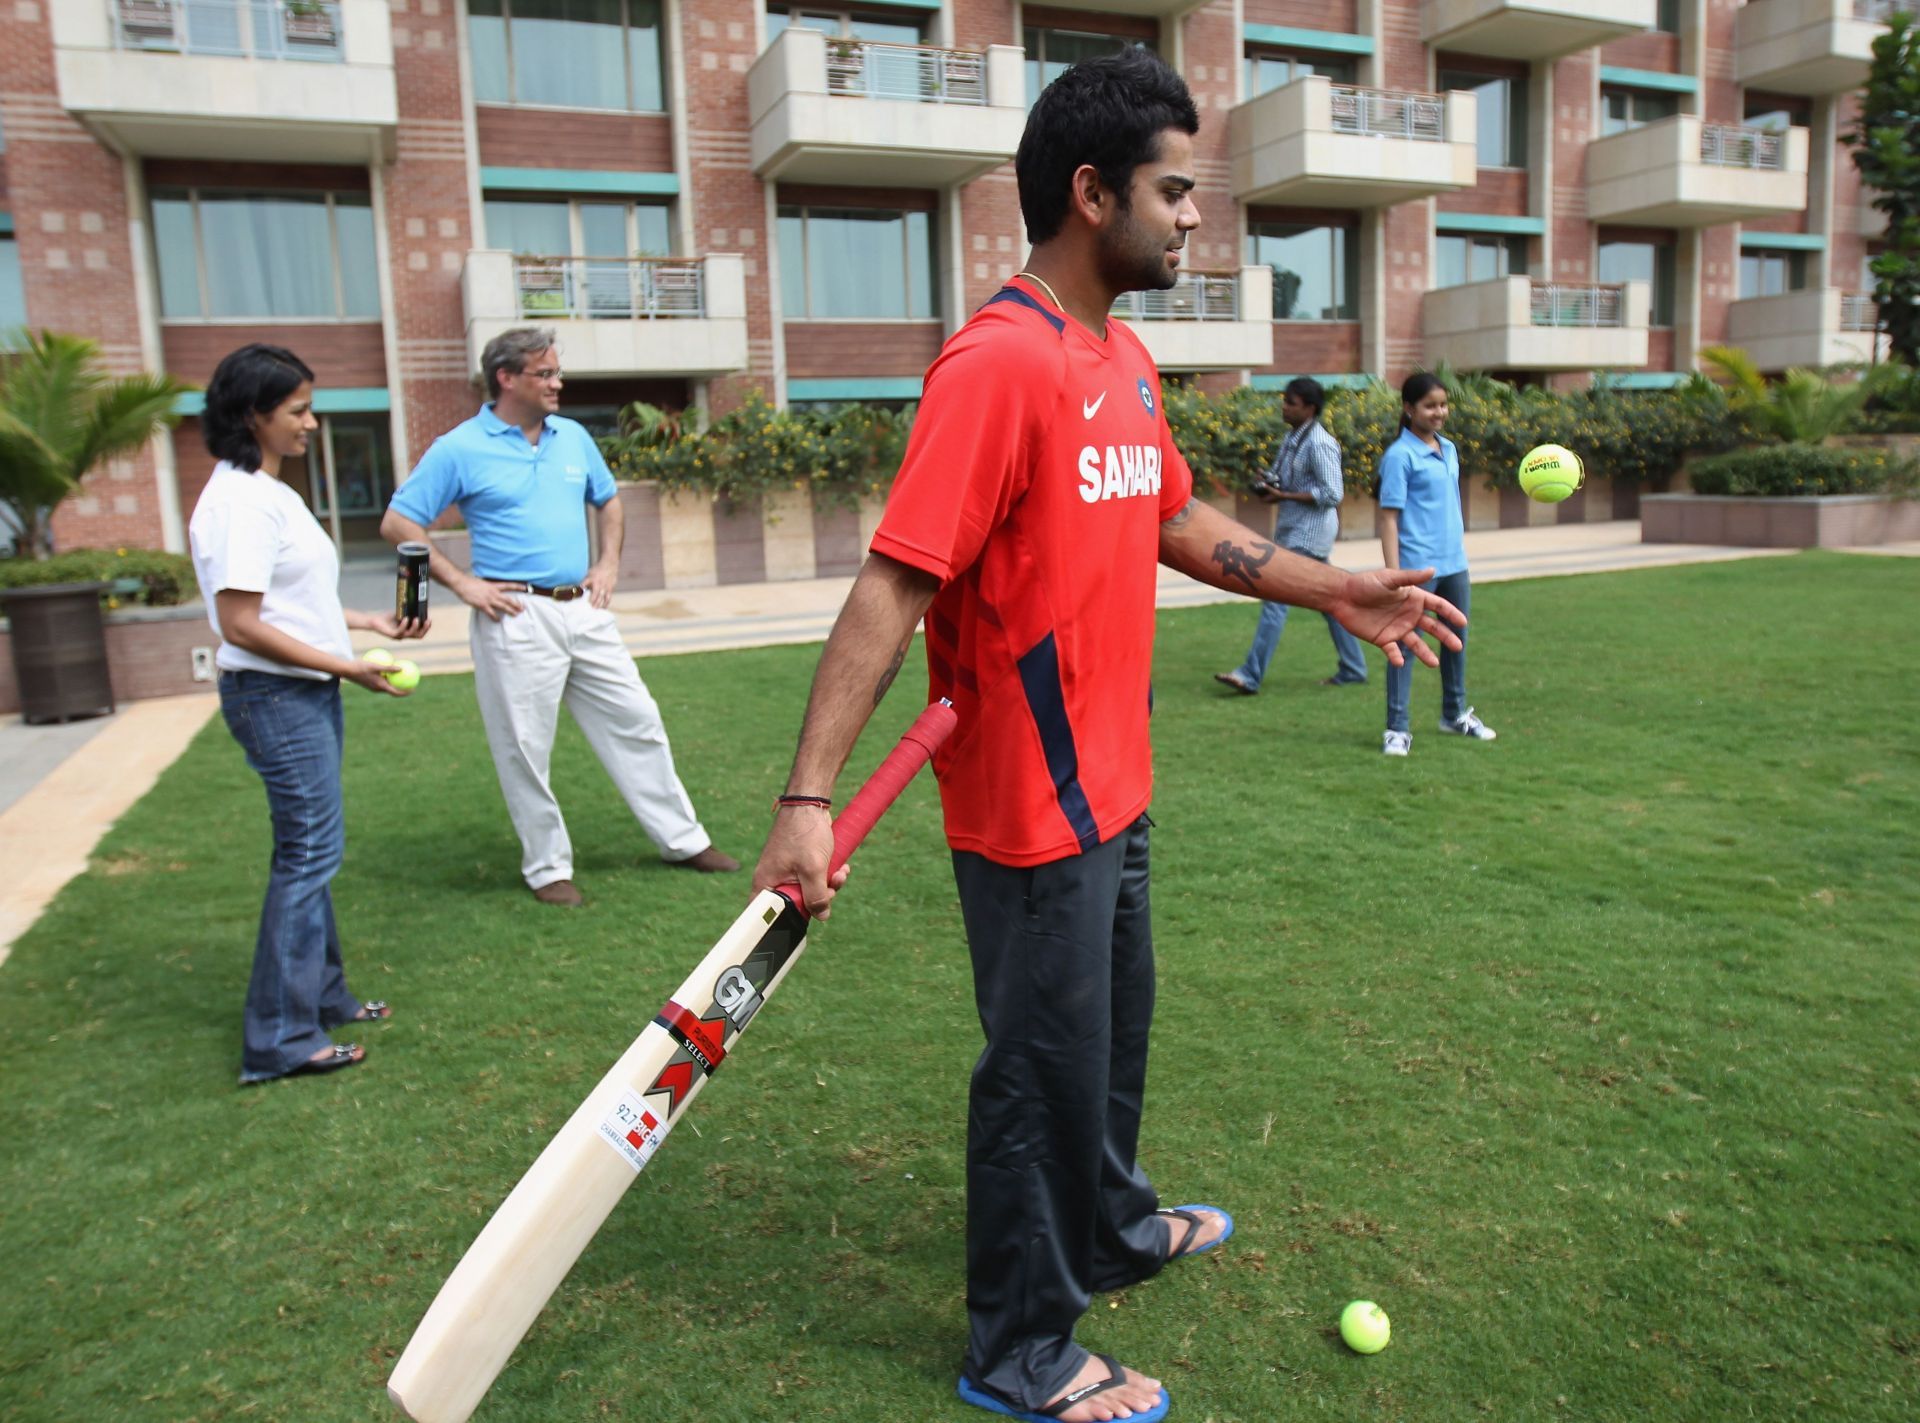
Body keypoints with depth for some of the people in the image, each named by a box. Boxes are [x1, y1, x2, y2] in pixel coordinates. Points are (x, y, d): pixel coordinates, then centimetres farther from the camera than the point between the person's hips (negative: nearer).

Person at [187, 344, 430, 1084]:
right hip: (275, 696, -10)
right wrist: (346, 666, -19)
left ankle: (324, 995, 30)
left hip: (307, 691, 10)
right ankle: (281, 1037, 2)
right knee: (309, 850, -7)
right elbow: (240, 624, -22)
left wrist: (370, 622, 12)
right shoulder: (239, 502, -17)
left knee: (313, 847, 17)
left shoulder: (271, 493, 15)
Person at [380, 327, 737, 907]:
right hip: (516, 616, -5)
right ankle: (546, 867, 17)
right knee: (526, 749, 2)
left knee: (636, 723, 9)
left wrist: (608, 563, 10)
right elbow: (397, 523, -4)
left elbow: (608, 501, 25)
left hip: (583, 609, 5)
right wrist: (463, 583, -10)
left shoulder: (573, 437, 10)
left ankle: (683, 839, 21)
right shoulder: (460, 449, -5)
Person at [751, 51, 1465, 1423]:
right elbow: (893, 585, -25)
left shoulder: (1126, 357, 9)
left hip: (1113, 783, 9)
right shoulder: (999, 360, -20)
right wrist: (809, 796, -29)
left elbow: (1180, 519, 21)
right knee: (1047, 1065, 6)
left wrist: (1337, 589, 19)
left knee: (1115, 1019, 26)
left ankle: (1112, 1228, 52)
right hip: (1028, 806, -9)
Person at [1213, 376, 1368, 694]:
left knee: (1276, 598, -11)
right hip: (1294, 528, 10)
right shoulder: (1293, 436, 10)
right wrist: (1268, 486, 1)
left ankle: (1250, 675, -10)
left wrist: (1283, 496, -19)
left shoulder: (1319, 444, -17)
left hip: (1308, 533, -10)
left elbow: (1333, 493, -20)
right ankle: (1352, 668, 23)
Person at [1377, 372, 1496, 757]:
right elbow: (1389, 518, -12)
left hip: (1454, 565, 8)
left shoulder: (1449, 450, 12)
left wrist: (1462, 551, 17)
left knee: (1457, 638, 17)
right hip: (1417, 567, -8)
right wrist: (1394, 576, -17)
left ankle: (1455, 714, 33)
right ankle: (1397, 729, 4)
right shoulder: (1400, 456, -10)